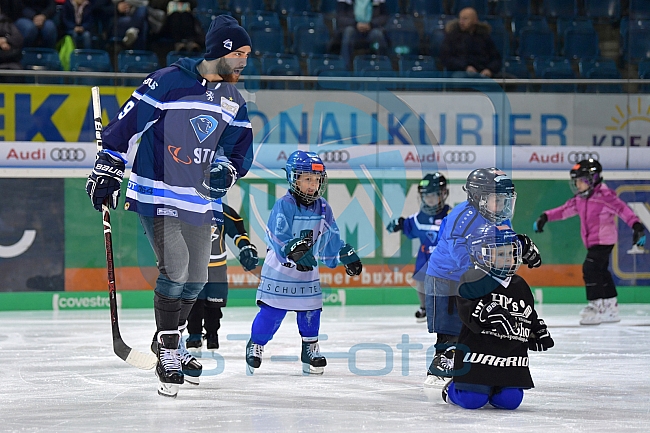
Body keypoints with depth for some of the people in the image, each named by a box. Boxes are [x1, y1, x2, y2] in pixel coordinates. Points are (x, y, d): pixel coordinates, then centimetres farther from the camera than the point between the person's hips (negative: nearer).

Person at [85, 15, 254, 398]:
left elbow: (241, 149, 15)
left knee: (197, 276, 11)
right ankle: (167, 350, -1)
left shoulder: (234, 100, 9)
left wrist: (227, 170, -7)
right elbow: (128, 122, -10)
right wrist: (107, 169, -10)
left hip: (200, 201, 7)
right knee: (175, 267, -15)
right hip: (157, 194, -7)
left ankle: (170, 340, 32)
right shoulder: (169, 82, -12)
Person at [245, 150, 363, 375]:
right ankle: (255, 345, 16)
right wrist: (295, 250, -40)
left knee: (311, 311, 2)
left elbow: (331, 238, 13)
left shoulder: (323, 208, 3)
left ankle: (310, 350, 15)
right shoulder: (284, 205, -17)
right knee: (271, 312, -3)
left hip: (308, 272, 5)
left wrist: (347, 256, 8)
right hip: (279, 270, -5)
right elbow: (279, 238, -25)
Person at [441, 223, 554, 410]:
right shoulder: (474, 280, -7)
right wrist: (487, 313, -35)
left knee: (510, 400, -7)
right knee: (472, 400, -12)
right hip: (479, 355, -6)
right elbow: (466, 309, -21)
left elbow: (530, 316, 30)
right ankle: (452, 390, 23)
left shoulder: (520, 286, 17)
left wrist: (540, 332, 18)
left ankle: (491, 389, 27)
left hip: (512, 359, 6)